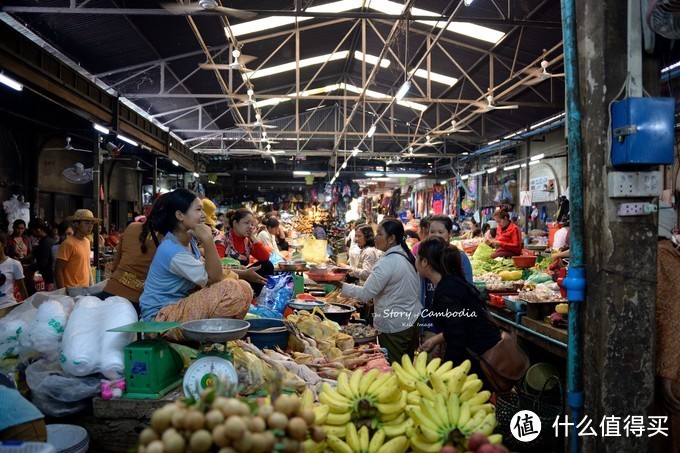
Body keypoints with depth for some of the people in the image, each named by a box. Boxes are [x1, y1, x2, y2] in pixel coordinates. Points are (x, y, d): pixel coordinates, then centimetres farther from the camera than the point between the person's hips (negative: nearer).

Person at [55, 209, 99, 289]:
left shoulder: (87, 241, 7)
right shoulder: (68, 243, -14)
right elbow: (58, 271, -13)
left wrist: (91, 286, 15)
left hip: (86, 289, 7)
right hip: (72, 291, -7)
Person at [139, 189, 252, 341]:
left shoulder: (189, 241, 5)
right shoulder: (172, 251, -24)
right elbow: (213, 278, -25)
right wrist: (207, 240, -32)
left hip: (181, 304, 9)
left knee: (243, 289, -1)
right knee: (230, 290, -26)